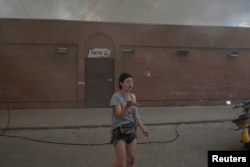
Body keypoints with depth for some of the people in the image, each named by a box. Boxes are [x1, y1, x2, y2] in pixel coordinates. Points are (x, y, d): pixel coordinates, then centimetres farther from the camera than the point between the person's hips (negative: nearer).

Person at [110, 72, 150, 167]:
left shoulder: (133, 96, 8)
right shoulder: (116, 96, -14)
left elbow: (136, 115, 13)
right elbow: (119, 115, -24)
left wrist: (143, 128, 8)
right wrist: (127, 107, -42)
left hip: (131, 130, 7)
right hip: (120, 131, -7)